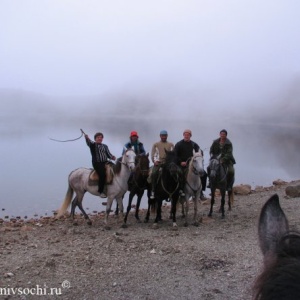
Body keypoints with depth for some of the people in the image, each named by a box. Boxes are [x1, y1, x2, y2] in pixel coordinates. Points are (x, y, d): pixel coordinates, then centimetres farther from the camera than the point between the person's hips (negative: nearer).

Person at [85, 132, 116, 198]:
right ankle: (101, 191, -20)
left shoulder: (105, 146, 21)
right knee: (102, 174, -28)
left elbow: (108, 154, 14)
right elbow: (88, 142, -14)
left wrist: (112, 157, -7)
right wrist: (86, 137, -36)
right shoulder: (93, 145, 8)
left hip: (105, 163, 5)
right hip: (97, 163, -5)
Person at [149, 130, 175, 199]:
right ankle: (153, 191, -15)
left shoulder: (170, 144, 14)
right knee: (153, 174, -24)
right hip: (158, 162, -1)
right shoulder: (156, 144, 12)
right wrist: (154, 161, -8)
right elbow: (153, 154, 6)